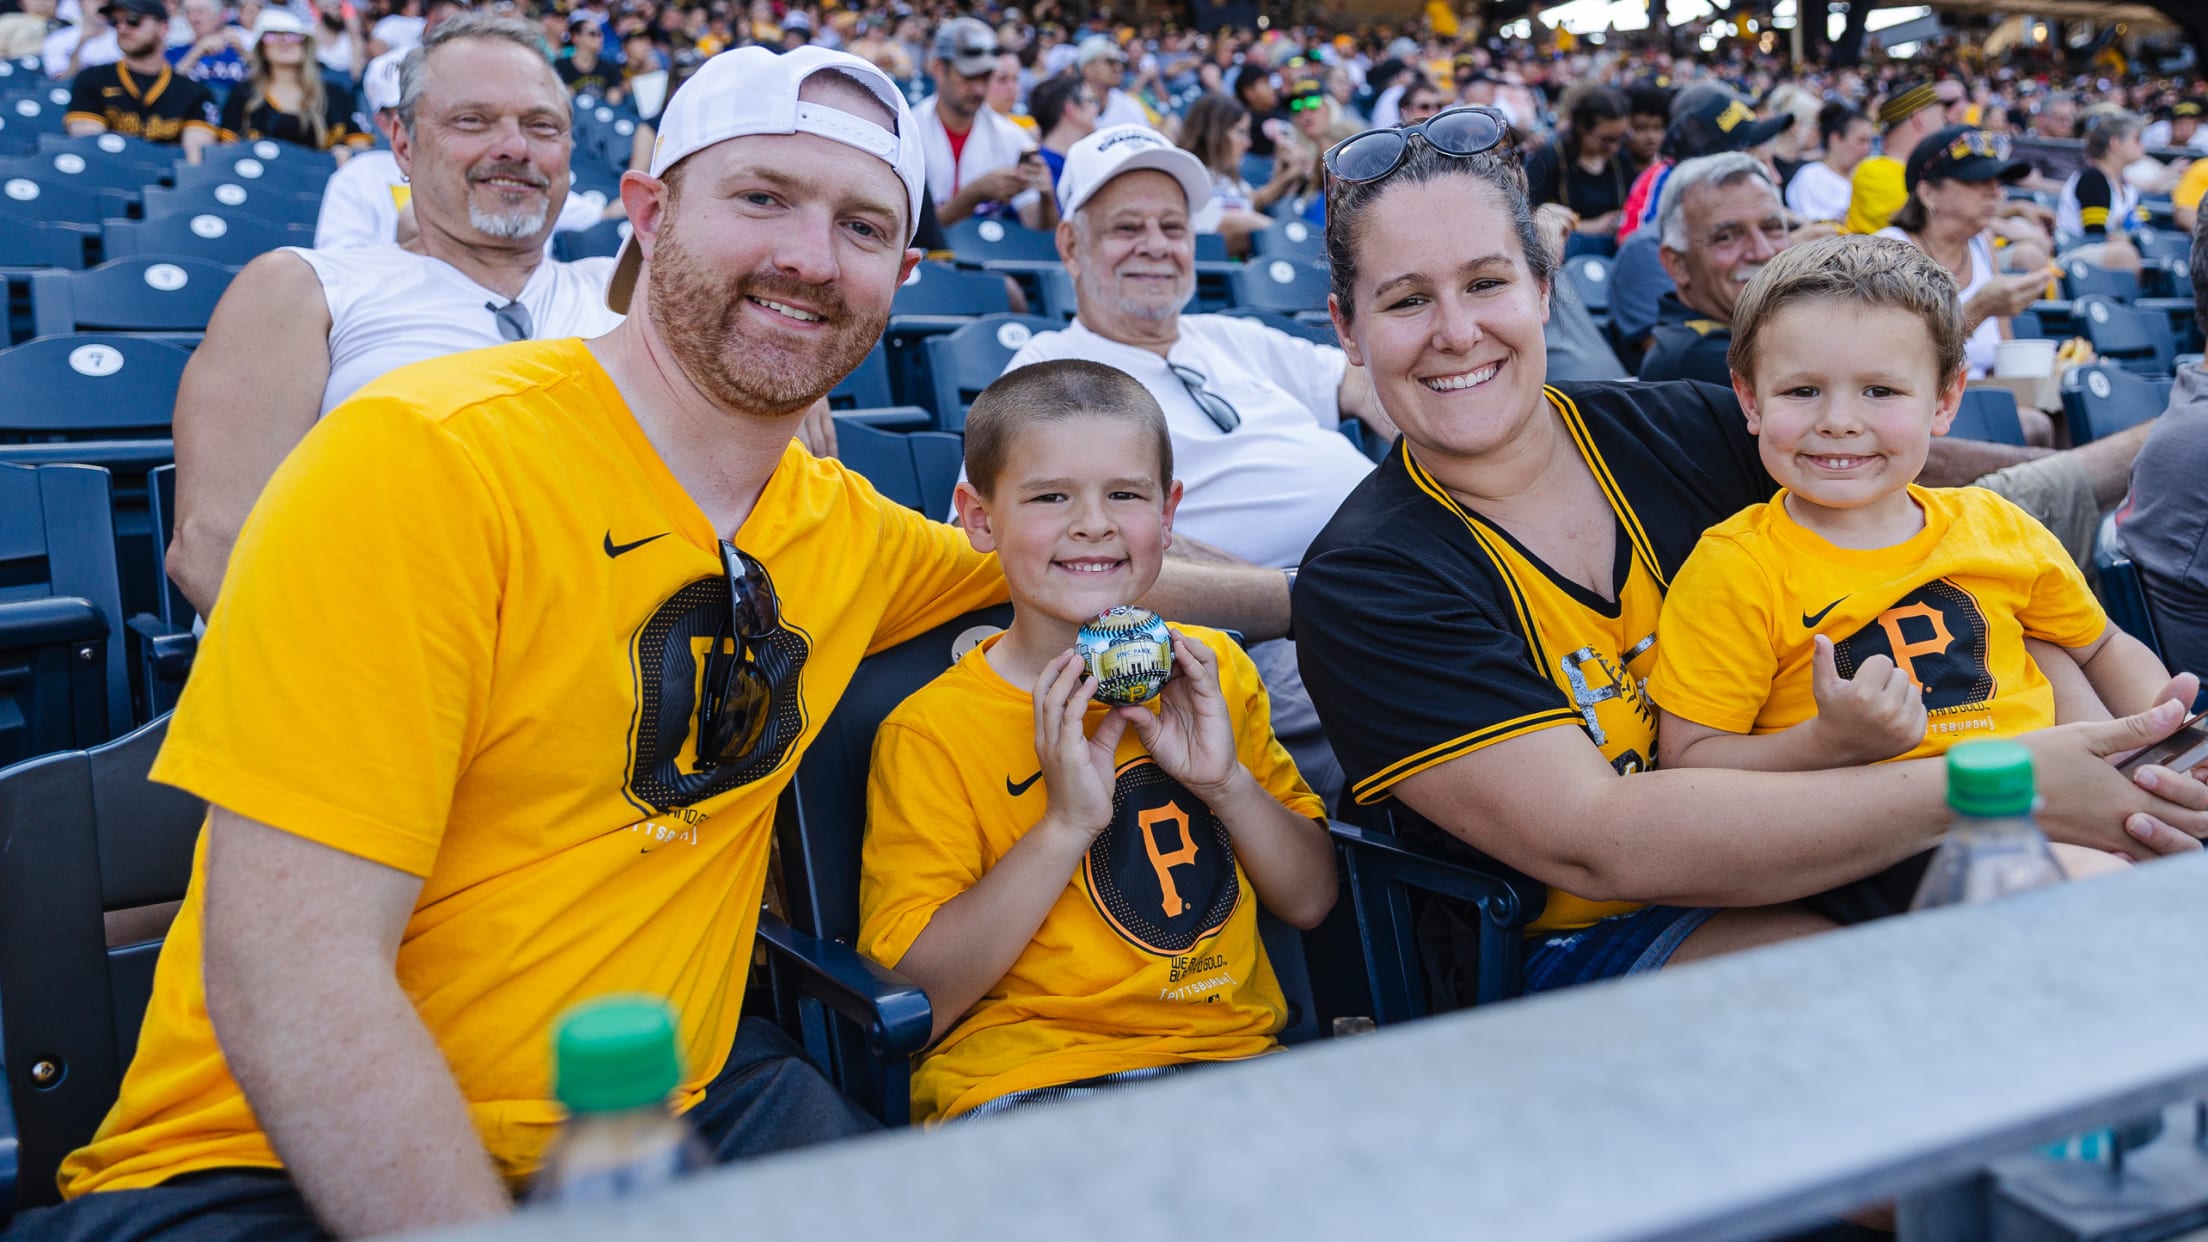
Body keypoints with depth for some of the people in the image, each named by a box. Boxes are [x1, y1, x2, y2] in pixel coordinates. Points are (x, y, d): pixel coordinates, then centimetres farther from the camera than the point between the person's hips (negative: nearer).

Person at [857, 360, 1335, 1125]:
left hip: (1232, 1054, 4)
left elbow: (1311, 902, 13)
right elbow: (911, 1003, -11)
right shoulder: (929, 732, -5)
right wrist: (1065, 825, -18)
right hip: (1027, 1080, -4)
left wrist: (1228, 783, -6)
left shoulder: (1214, 670, 11)